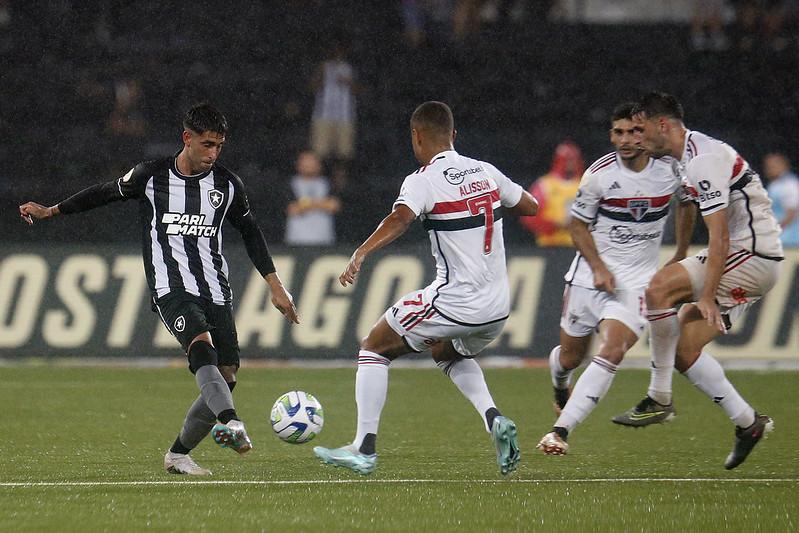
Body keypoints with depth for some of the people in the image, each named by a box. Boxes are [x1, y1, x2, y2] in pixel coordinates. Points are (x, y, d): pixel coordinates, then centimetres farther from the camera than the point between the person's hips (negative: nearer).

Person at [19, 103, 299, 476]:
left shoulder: (228, 185, 9)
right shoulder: (150, 177, 2)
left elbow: (251, 234, 21)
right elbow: (106, 193, 18)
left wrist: (275, 287, 18)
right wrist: (51, 211, 23)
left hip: (216, 291, 4)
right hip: (171, 288, -4)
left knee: (225, 377, -6)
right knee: (202, 344, -33)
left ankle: (178, 455, 11)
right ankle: (231, 424, -53)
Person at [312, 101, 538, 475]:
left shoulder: (423, 181, -10)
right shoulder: (485, 172, 8)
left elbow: (401, 218, -30)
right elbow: (531, 206, 21)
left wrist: (360, 254, -41)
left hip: (455, 300, -7)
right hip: (499, 304, 7)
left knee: (374, 347, 10)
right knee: (448, 353, 35)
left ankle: (364, 449, 3)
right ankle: (494, 419, 10)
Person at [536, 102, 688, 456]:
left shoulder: (670, 170, -5)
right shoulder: (600, 174, -11)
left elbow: (686, 203, 17)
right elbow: (578, 224, 0)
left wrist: (681, 257, 20)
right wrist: (598, 267, -12)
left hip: (638, 278, 0)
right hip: (591, 273, 0)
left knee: (611, 353, -21)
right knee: (571, 356, 10)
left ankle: (560, 430, -22)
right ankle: (560, 387, 49)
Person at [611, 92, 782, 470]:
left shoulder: (703, 161, -19)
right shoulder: (679, 159, 12)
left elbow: (720, 237, -23)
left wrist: (707, 296, -26)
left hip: (752, 255, -10)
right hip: (745, 258, 10)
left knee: (660, 288, -23)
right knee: (684, 349, 3)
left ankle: (659, 399, -16)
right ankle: (748, 423, 8)